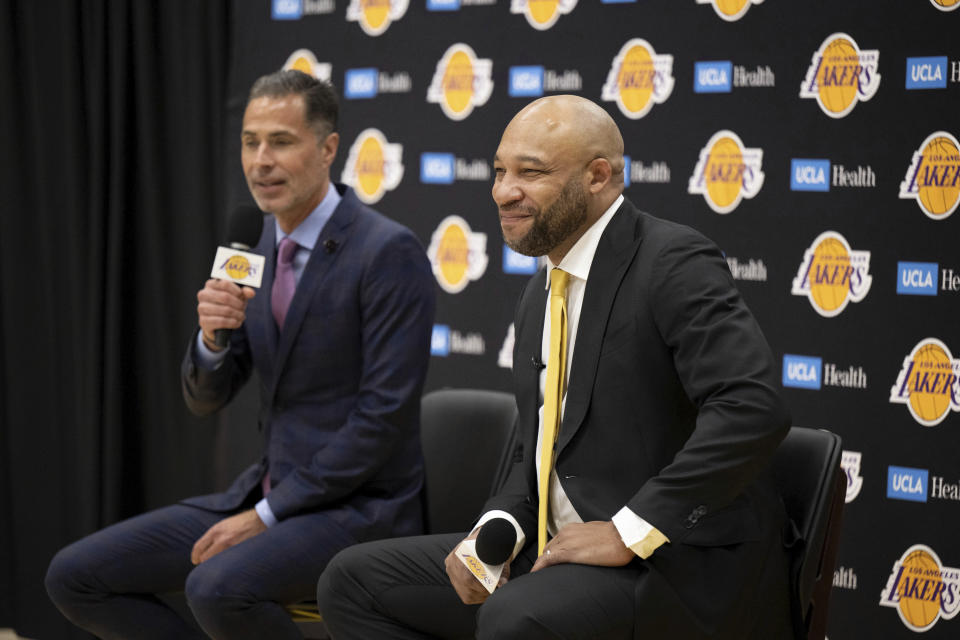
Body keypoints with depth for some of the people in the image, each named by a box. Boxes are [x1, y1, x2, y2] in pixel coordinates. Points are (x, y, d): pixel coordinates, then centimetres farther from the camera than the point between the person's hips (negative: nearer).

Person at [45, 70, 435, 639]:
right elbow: (206, 399, 12)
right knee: (75, 576, -1)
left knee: (219, 587, -35)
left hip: (359, 507, -8)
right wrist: (212, 335, -12)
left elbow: (384, 415, -18)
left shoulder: (389, 251, -14)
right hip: (270, 492, 8)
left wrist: (268, 516, -18)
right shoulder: (257, 247, 10)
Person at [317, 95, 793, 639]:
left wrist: (630, 531, -23)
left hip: (682, 564, -9)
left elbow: (754, 407, -26)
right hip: (556, 552, 9)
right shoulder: (543, 295, 16)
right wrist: (496, 531, 0)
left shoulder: (674, 263, -12)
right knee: (353, 580, 2)